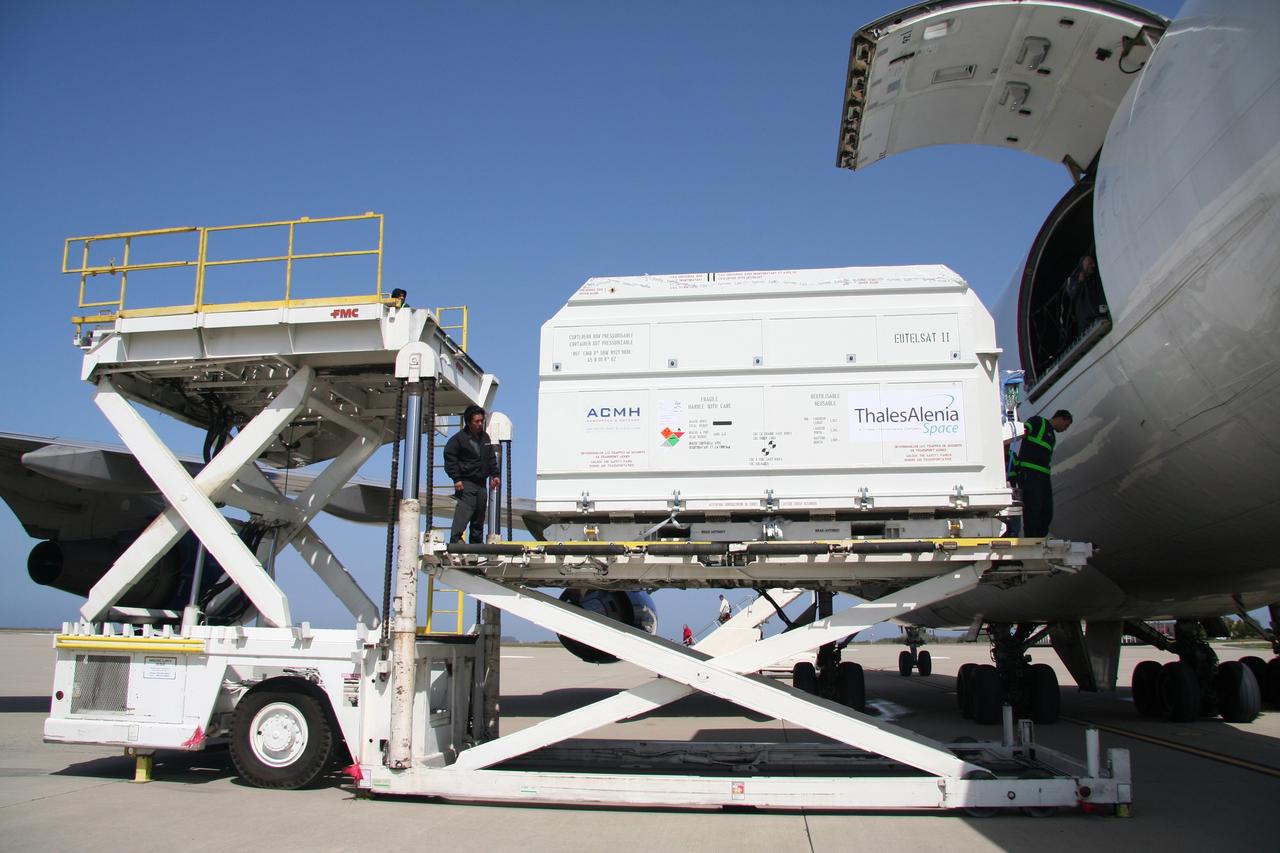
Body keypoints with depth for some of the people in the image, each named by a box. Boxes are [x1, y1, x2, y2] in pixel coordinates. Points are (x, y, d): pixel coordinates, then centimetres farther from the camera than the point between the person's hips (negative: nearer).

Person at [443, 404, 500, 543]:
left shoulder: (485, 437, 14)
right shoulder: (458, 438, -8)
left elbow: (491, 458, 24)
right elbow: (450, 458, -10)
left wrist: (494, 475, 15)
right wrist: (456, 478, -16)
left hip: (481, 483, 7)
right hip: (466, 482, -7)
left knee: (480, 513, 11)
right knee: (465, 509, -21)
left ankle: (477, 543, 21)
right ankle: (455, 539, -24)